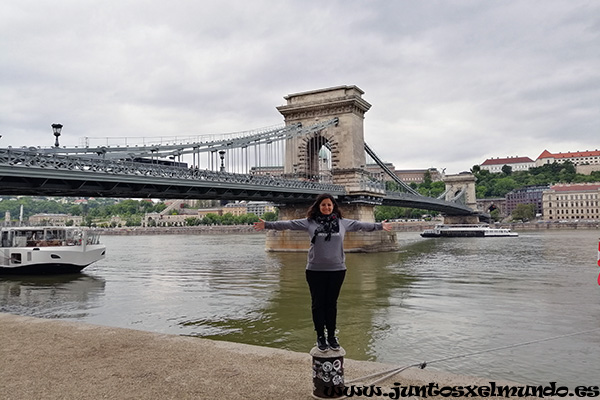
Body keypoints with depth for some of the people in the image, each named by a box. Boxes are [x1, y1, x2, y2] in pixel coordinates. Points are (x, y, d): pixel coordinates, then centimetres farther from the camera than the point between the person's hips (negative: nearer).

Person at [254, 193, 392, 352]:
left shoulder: (343, 222, 4)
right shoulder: (309, 222, -2)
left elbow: (361, 225, 13)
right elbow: (288, 224, -2)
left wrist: (380, 226, 18)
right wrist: (267, 225, -5)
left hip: (337, 269, 1)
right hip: (315, 270, -1)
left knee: (332, 303, 11)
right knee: (318, 303, 7)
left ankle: (332, 336, 24)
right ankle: (320, 337, 21)